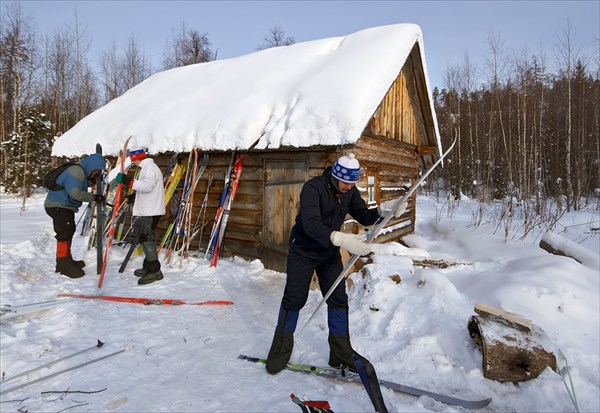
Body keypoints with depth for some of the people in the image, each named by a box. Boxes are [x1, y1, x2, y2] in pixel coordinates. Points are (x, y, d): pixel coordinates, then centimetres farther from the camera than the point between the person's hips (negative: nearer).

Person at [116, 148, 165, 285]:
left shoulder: (149, 167, -13)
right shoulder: (148, 167, 21)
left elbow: (147, 186, -28)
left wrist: (127, 181, -29)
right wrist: (133, 194, 21)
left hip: (150, 211, -11)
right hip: (148, 210, 11)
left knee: (147, 238, -11)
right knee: (147, 238, 16)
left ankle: (155, 270, -9)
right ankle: (148, 267, 25)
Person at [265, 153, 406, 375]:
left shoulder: (349, 191, -6)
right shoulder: (313, 188, -27)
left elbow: (364, 216, -2)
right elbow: (311, 225, -39)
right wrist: (341, 239, -53)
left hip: (330, 253, 6)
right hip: (303, 251, -5)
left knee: (338, 299, 5)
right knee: (294, 299, 1)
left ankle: (341, 352, 19)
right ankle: (281, 348, 21)